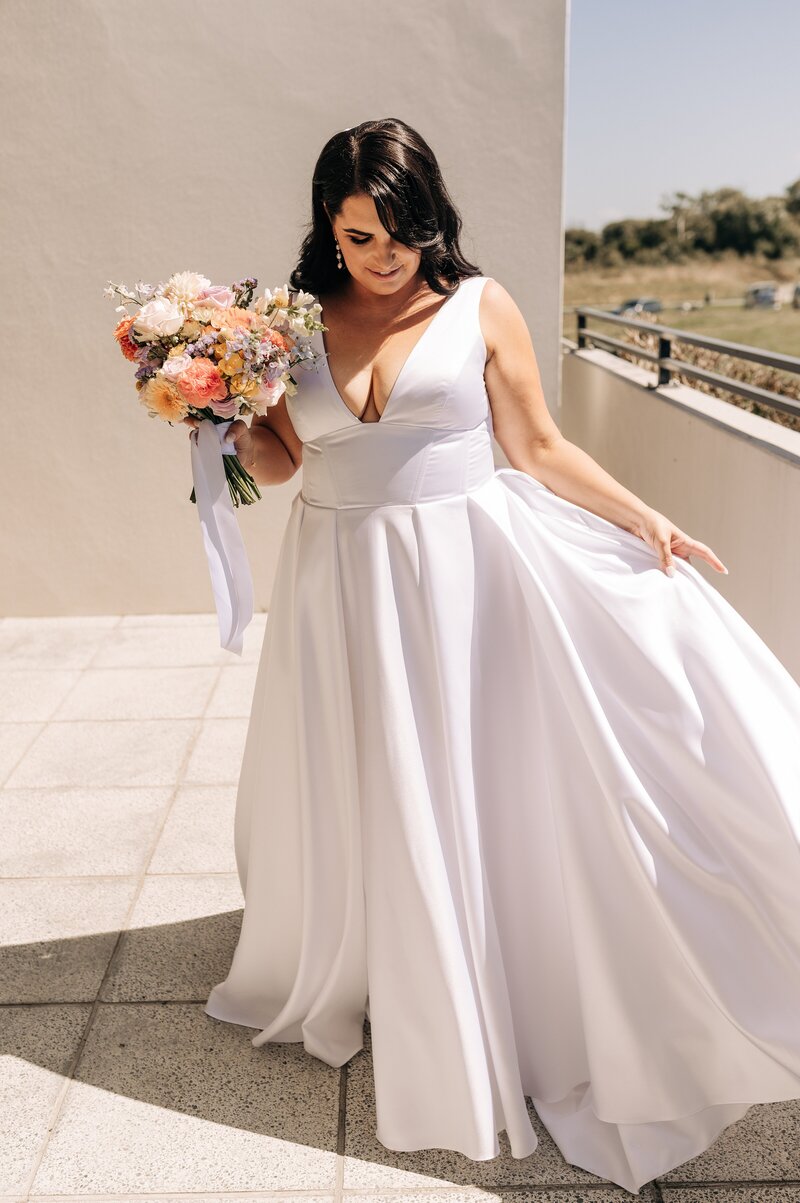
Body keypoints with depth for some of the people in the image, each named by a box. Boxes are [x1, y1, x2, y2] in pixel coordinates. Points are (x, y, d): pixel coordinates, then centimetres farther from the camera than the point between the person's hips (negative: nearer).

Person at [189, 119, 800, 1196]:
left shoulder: (479, 307, -2)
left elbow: (539, 449, 1)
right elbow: (278, 460, 10)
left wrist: (644, 518, -3)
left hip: (461, 577, -2)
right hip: (341, 588, 3)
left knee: (463, 793, 4)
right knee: (350, 797, 13)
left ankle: (472, 1038, 24)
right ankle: (345, 986, 39)